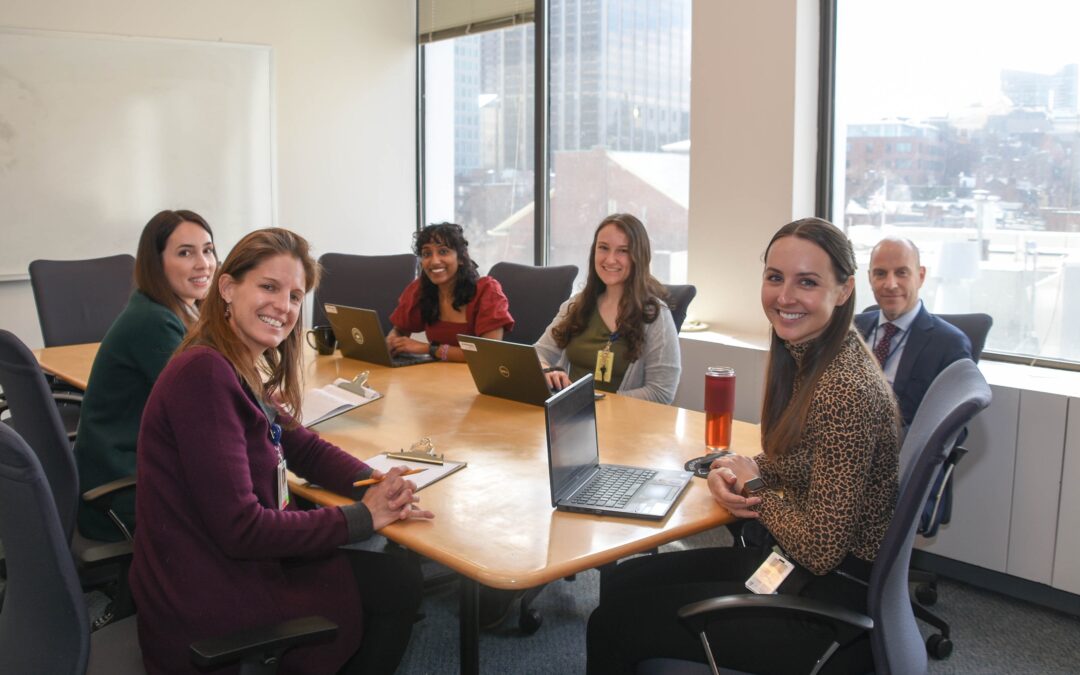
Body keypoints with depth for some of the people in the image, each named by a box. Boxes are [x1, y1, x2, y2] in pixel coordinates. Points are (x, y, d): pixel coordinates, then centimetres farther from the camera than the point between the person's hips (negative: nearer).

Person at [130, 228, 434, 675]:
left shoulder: (248, 370, 5)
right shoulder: (205, 374, -24)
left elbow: (304, 448, 13)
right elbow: (240, 528, -26)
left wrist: (376, 487, -7)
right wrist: (362, 517, -17)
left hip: (223, 566, 9)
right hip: (205, 604, -9)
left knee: (395, 573, 17)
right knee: (397, 587, 4)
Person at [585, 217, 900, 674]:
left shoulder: (846, 390, -27)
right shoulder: (804, 358, 2)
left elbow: (820, 549, -25)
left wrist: (754, 486, -9)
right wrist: (730, 475, -5)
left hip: (829, 603, -8)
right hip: (787, 561, 8)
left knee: (615, 623, -5)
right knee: (620, 581, 9)